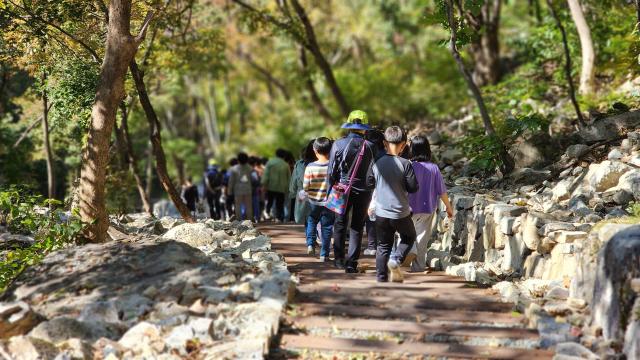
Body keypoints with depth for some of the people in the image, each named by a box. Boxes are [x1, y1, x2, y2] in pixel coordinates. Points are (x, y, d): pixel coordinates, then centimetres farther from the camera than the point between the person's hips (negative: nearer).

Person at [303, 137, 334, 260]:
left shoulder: (310, 167, -14)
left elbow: (305, 186, -11)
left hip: (314, 201, 0)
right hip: (329, 202, 0)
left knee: (311, 222, 25)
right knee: (326, 227, 9)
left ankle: (310, 244, 12)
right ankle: (324, 254, 10)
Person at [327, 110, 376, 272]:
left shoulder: (338, 144, -6)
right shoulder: (370, 146, -6)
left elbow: (331, 171, -3)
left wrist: (331, 190, 8)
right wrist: (370, 188, 9)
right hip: (364, 191, 0)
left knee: (340, 224, 15)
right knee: (357, 227, 7)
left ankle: (339, 259, 19)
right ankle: (352, 261, 1)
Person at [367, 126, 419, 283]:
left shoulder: (378, 163, -3)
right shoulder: (405, 164, -13)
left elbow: (369, 182, 8)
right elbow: (413, 187, -11)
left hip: (381, 213, 3)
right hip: (401, 213, -3)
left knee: (383, 246, 13)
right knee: (409, 237, 22)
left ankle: (382, 279, 10)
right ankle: (396, 259, -2)